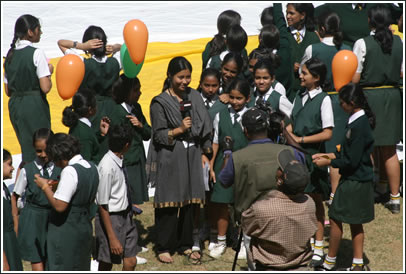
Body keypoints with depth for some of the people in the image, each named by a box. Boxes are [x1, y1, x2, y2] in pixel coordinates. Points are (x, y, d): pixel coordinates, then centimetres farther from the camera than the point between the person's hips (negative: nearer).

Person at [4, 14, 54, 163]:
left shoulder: (10, 54, 8)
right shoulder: (36, 53, -12)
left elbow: (8, 91, 11)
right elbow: (46, 88, -16)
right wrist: (49, 71, 0)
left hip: (14, 105, 7)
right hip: (34, 105, -7)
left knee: (26, 147, 12)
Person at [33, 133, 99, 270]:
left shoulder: (70, 171, -21)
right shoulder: (92, 167, 5)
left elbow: (59, 206, -25)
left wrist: (45, 186, -12)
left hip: (65, 232, -9)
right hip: (85, 227, 9)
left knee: (60, 268, 2)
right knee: (80, 268, 18)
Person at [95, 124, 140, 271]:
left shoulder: (119, 161, 2)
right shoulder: (107, 167, -23)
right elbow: (103, 205, -20)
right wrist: (112, 238, -20)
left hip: (126, 217, 8)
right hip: (110, 219, -8)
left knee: (130, 262, 8)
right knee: (106, 266, 5)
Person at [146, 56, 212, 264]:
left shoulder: (194, 97, 9)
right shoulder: (160, 102, -5)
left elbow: (203, 127, 13)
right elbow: (158, 134, -7)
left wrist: (203, 153, 8)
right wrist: (179, 130, -20)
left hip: (192, 157, 4)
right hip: (170, 159, -4)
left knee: (189, 201, 7)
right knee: (168, 202, -2)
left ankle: (185, 244, 18)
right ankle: (163, 247, 7)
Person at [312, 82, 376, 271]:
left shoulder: (359, 126, -23)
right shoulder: (359, 121, 6)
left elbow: (351, 161, -22)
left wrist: (327, 162, -11)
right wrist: (328, 155, 11)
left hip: (354, 182, -10)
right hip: (357, 179, 10)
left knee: (335, 219, 2)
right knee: (355, 223, 14)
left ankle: (329, 263, 13)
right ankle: (358, 264, 19)